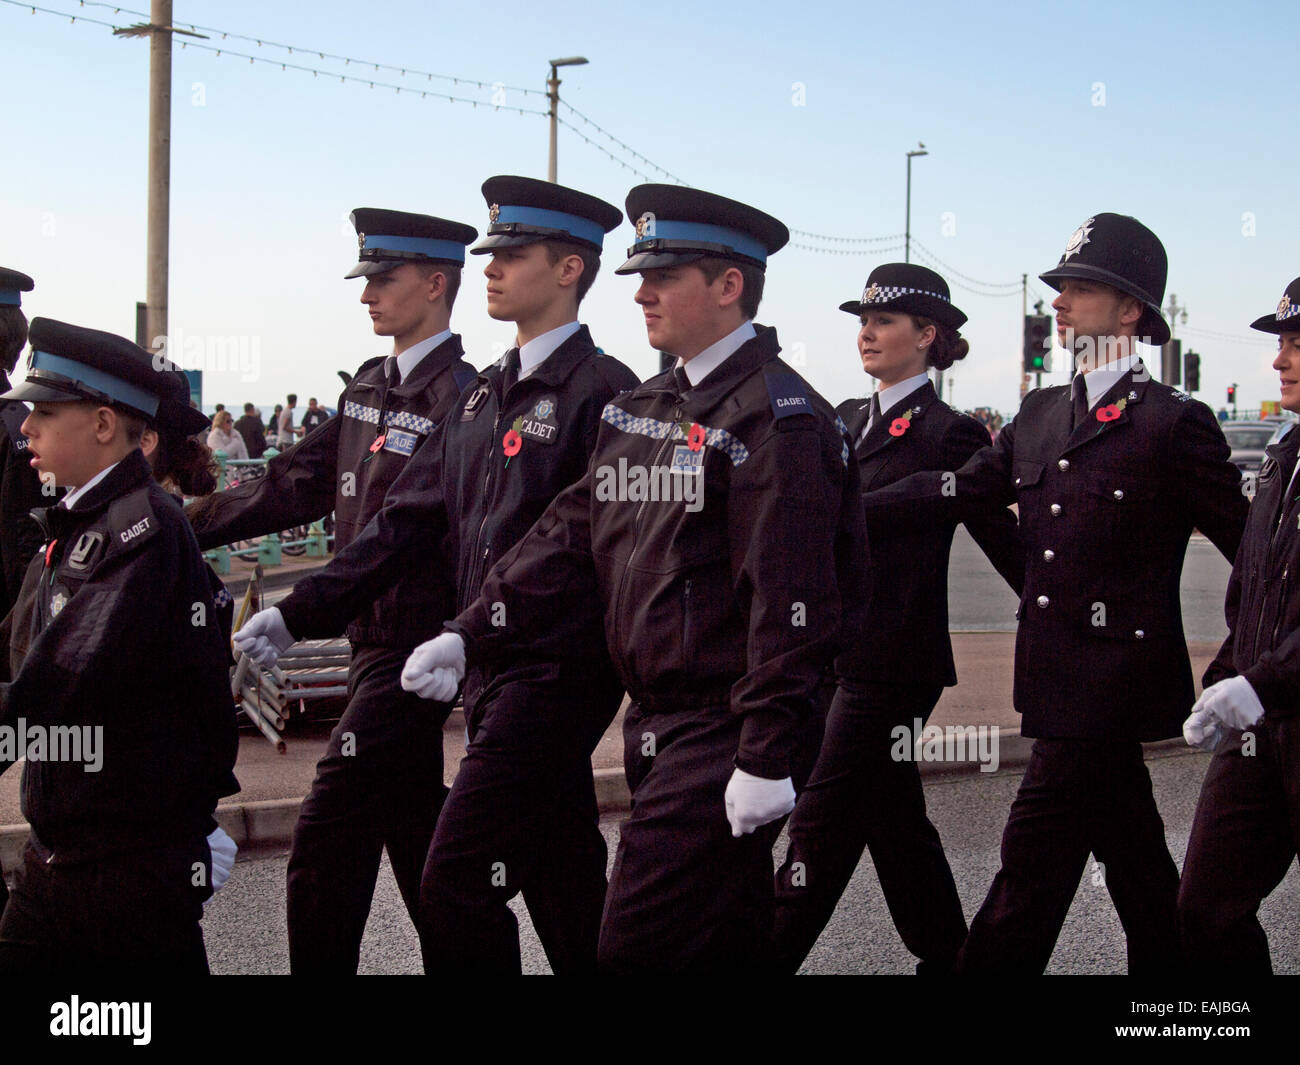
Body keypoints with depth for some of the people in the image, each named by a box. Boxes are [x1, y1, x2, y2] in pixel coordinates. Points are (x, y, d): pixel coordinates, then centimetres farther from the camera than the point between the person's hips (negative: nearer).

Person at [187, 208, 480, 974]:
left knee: (327, 846, -7)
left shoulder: (461, 396, -15)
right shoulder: (368, 388, 12)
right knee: (416, 828, 18)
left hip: (411, 650, -9)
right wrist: (186, 526, 11)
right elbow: (299, 484, 15)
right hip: (374, 640, 9)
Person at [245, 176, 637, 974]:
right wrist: (296, 615, 9)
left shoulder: (603, 391, -11)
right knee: (565, 885, 15)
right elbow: (409, 519, 15)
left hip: (555, 670, -8)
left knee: (457, 884, -9)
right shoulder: (485, 396, 15)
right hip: (492, 671, 8)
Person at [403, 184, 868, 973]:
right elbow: (573, 536, 12)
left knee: (640, 946, -8)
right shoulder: (641, 411, 13)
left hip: (726, 736, -8)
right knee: (727, 943, 17)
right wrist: (472, 634, 2)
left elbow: (792, 601, -20)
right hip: (656, 728, 8)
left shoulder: (778, 419, -15)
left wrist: (768, 756, -23)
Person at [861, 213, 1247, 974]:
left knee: (1033, 864, -6)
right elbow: (962, 489, 11)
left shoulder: (1174, 422, -9)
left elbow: (1248, 541, -6)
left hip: (1111, 682, -7)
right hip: (1059, 678, 7)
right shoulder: (1043, 413, 11)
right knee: (1131, 854, 16)